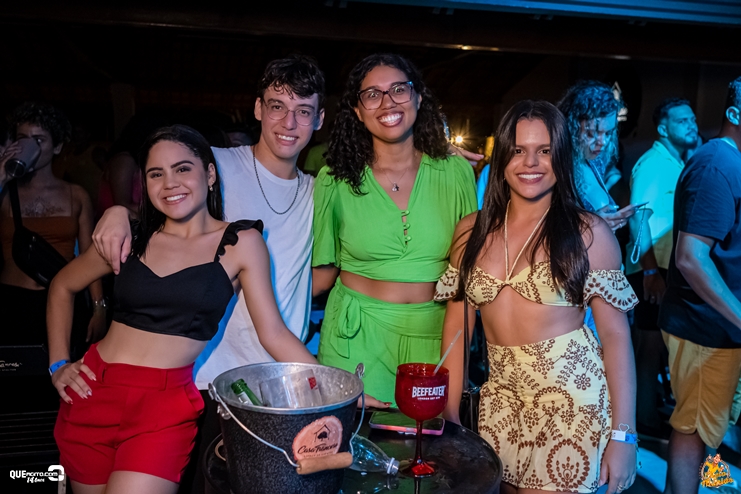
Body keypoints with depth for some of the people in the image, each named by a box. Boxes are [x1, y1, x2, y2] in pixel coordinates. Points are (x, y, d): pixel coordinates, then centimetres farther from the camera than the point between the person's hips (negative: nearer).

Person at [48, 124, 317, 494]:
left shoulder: (241, 243, -2)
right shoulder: (131, 239, 5)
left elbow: (273, 333, -5)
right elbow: (62, 286, 20)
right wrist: (58, 364, 11)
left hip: (169, 400, -3)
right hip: (94, 392, 4)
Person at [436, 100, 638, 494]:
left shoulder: (589, 233, -6)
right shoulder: (471, 231, 3)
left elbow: (615, 334, -6)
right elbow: (457, 324, 5)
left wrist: (623, 434, -9)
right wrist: (449, 413, 4)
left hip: (573, 398, -3)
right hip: (501, 397, 3)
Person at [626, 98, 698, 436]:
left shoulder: (681, 164, 13)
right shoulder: (651, 164, -13)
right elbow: (638, 219, -22)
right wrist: (650, 272, -27)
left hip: (672, 268, 9)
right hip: (651, 269, -9)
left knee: (663, 342, 18)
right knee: (651, 344, 0)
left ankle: (656, 408, 33)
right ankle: (644, 419, 13)